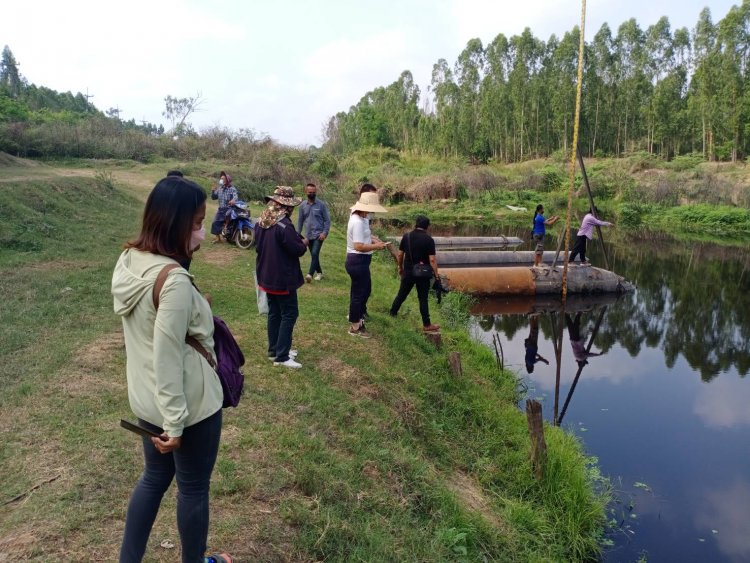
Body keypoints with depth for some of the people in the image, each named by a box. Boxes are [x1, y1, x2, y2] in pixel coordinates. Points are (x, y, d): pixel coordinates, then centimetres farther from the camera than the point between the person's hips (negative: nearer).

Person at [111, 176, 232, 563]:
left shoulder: (128, 260, -3)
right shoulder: (174, 282, -29)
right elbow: (167, 359, -25)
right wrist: (175, 423, -18)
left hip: (146, 399, 8)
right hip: (188, 404, -8)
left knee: (154, 478, 26)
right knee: (193, 488, 15)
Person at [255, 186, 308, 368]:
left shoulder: (261, 221, 4)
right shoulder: (284, 225, -24)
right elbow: (297, 250, -21)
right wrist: (304, 243, 2)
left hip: (266, 275, 9)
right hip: (283, 278, -9)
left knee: (274, 313, 17)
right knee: (289, 314, 0)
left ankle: (274, 350, 26)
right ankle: (281, 356, 1)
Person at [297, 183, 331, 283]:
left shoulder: (321, 205, -5)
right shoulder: (303, 206, 5)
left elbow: (327, 220, -4)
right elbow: (300, 220, 12)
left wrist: (324, 233, -14)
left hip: (319, 234, -5)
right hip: (309, 235, 5)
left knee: (315, 254, -18)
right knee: (313, 255, 12)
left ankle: (310, 274, -23)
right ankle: (319, 272, 27)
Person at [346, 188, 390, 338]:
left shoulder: (360, 218, 9)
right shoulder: (358, 222, -24)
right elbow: (359, 246, -28)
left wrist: (373, 239, 6)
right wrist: (376, 246, -18)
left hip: (360, 261, 11)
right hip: (357, 261, -11)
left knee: (366, 289, 23)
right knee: (358, 293, 2)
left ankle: (357, 315, 39)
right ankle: (355, 327, 16)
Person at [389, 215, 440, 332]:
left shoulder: (406, 236, -2)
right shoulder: (429, 239, -12)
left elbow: (400, 255, 3)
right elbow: (432, 260, -15)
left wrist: (400, 268, 17)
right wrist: (436, 275, -8)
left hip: (408, 272, 3)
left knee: (402, 294, 18)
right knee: (423, 298, 3)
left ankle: (393, 313, 34)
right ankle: (426, 325, 9)